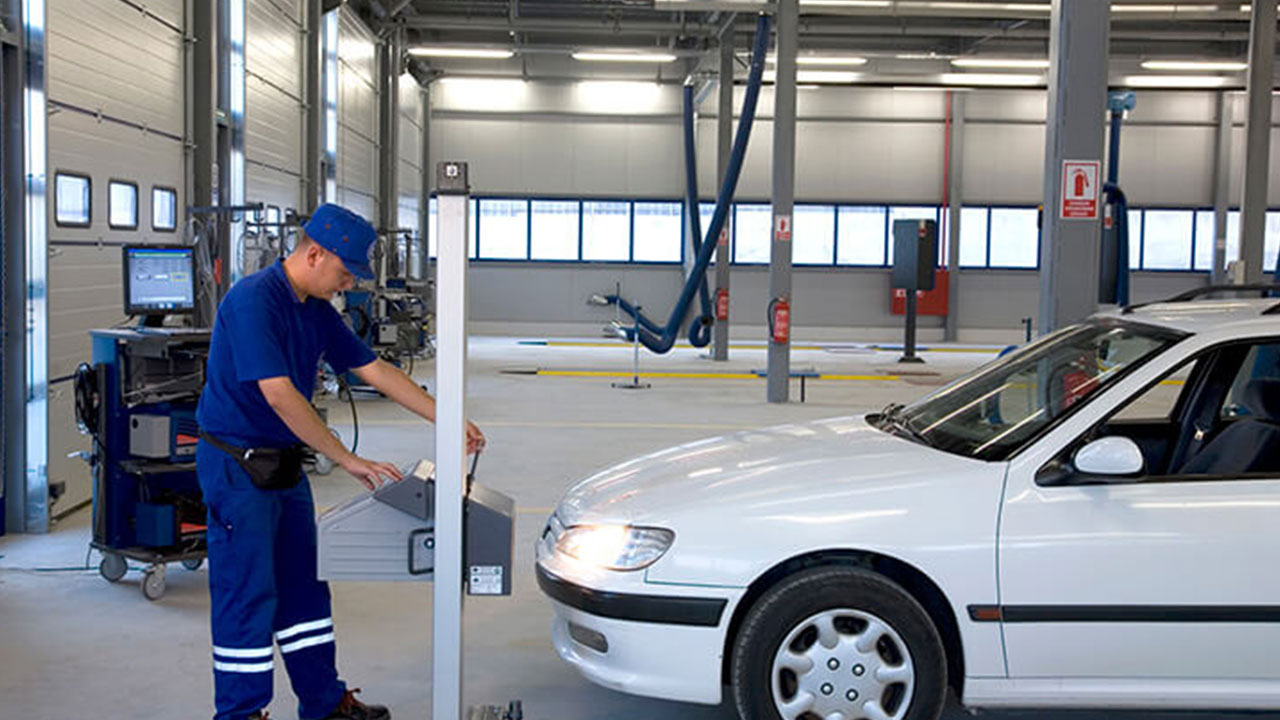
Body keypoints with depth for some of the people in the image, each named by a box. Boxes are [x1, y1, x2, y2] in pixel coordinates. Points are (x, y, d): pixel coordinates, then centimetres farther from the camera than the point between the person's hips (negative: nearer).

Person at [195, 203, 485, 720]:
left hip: (285, 462, 9)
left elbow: (375, 370, 10)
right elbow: (279, 395, -27)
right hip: (237, 466, -9)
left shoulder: (317, 309, 7)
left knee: (304, 585, 15)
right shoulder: (252, 300, -21)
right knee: (247, 593, -1)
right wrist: (348, 460, -24)